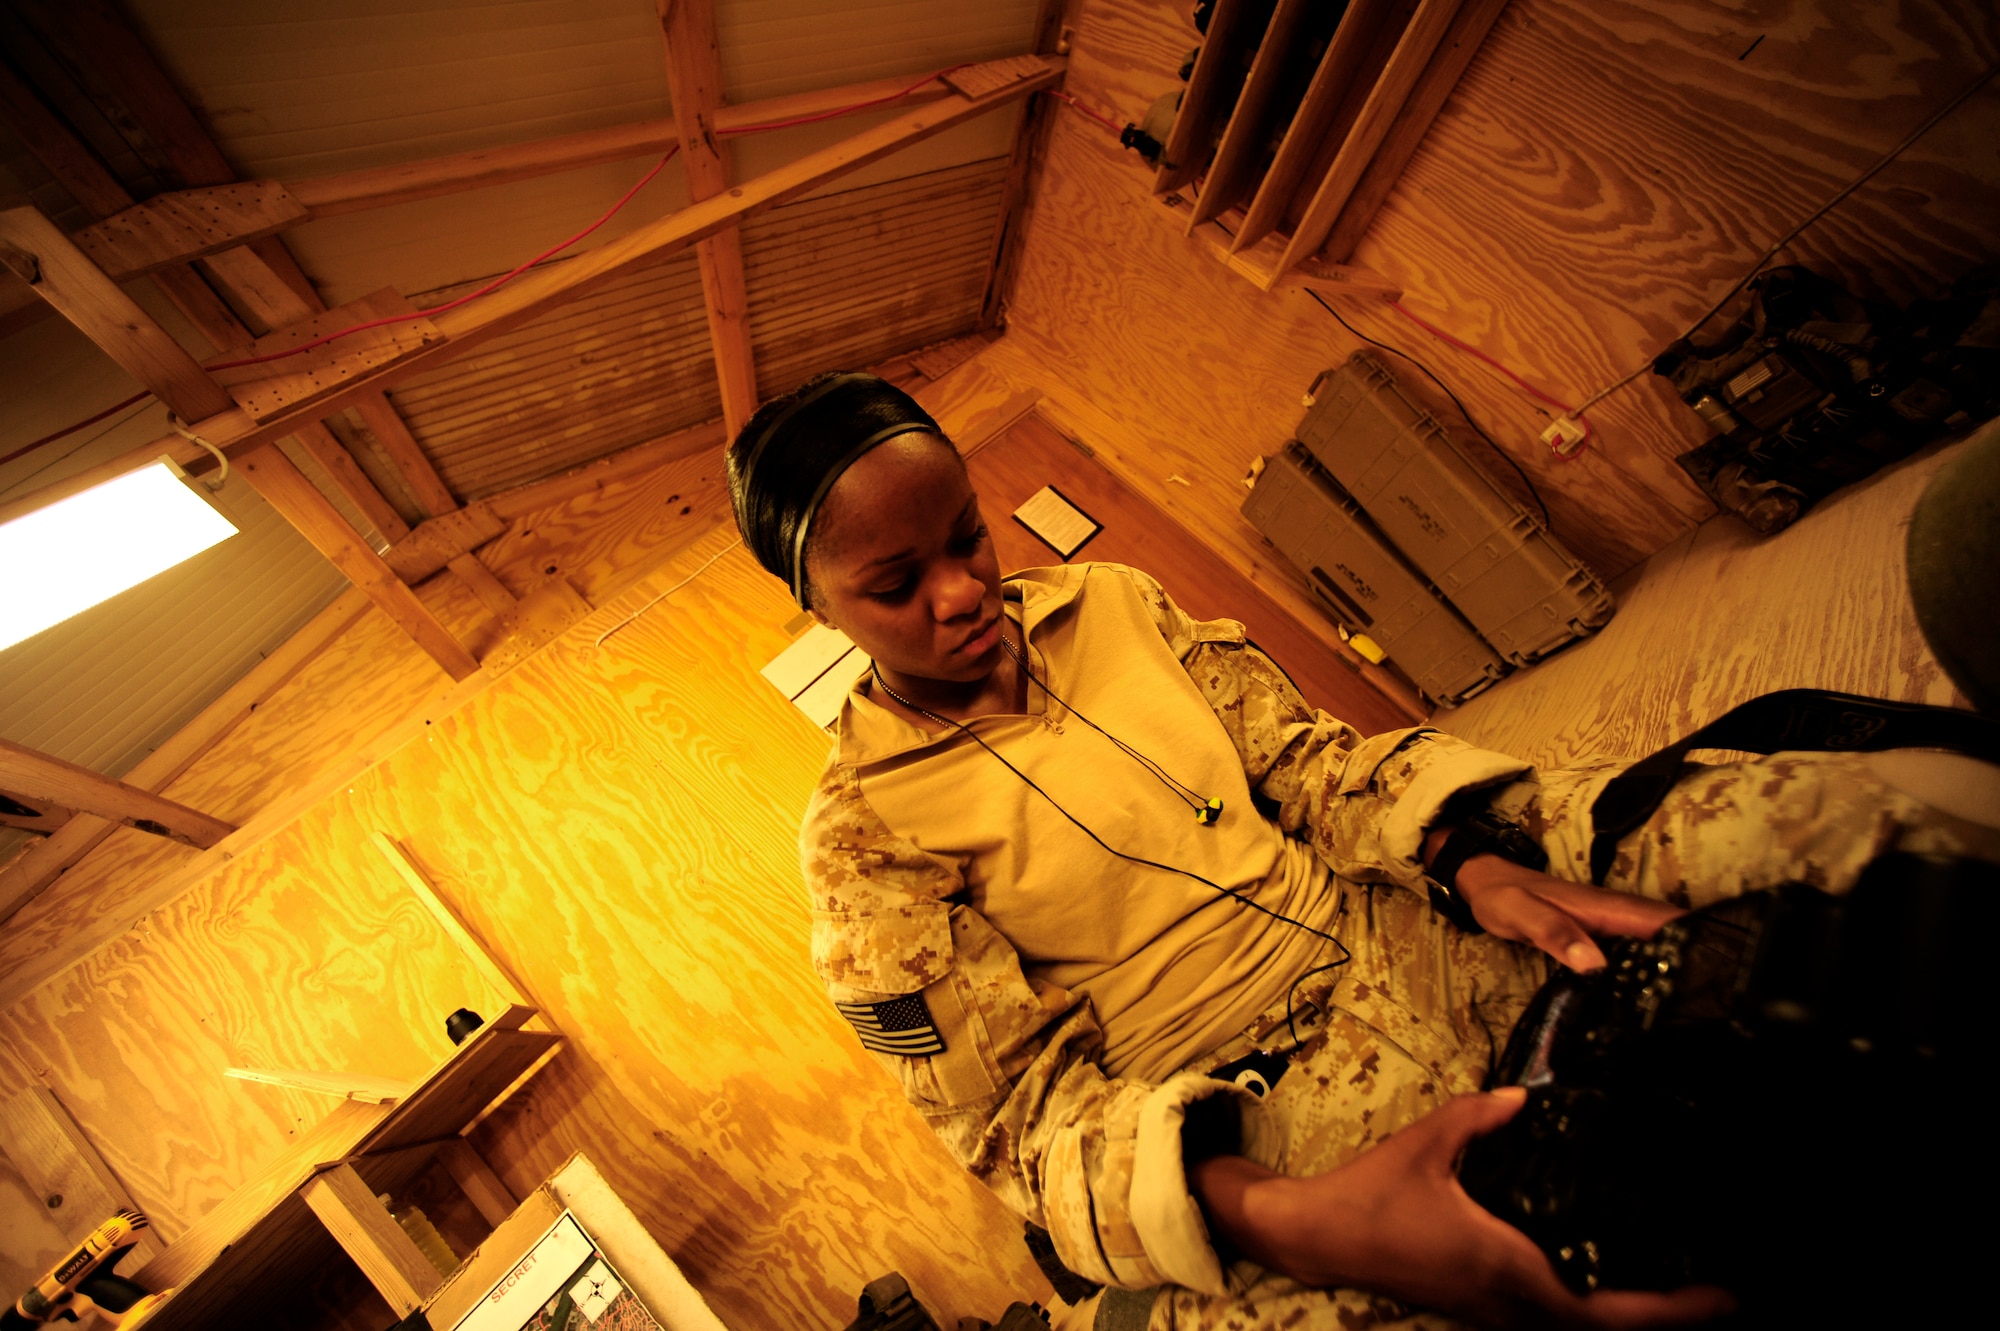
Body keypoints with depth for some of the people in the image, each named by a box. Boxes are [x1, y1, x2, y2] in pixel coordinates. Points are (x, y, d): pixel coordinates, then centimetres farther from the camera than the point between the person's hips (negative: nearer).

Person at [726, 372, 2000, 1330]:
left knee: (1824, 809, -13)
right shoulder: (863, 833, -8)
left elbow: (1302, 754, 4)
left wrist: (1472, 853, -16)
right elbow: (1026, 1110, -11)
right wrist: (1282, 1219, -28)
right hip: (1254, 1119, -3)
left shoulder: (1106, 600, 5)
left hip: (1415, 945, 4)